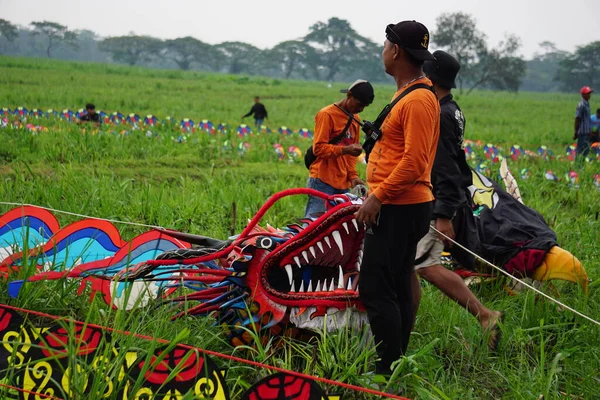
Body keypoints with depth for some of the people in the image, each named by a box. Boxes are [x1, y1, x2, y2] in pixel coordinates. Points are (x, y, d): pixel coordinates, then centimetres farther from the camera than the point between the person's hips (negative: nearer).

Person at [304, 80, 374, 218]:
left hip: (343, 183, 7)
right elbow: (318, 148, -13)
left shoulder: (355, 119, 15)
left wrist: (353, 175, 6)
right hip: (323, 182, -7)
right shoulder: (327, 114, -7)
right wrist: (344, 150, -26)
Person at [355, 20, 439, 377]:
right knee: (398, 287, 13)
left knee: (375, 288, -10)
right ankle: (396, 362, 19)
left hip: (399, 209, -11)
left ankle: (389, 369, -7)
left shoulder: (418, 99, -17)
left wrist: (378, 197, -21)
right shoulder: (408, 94, 16)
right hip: (402, 206, 11)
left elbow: (414, 162, -24)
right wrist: (378, 192, 20)